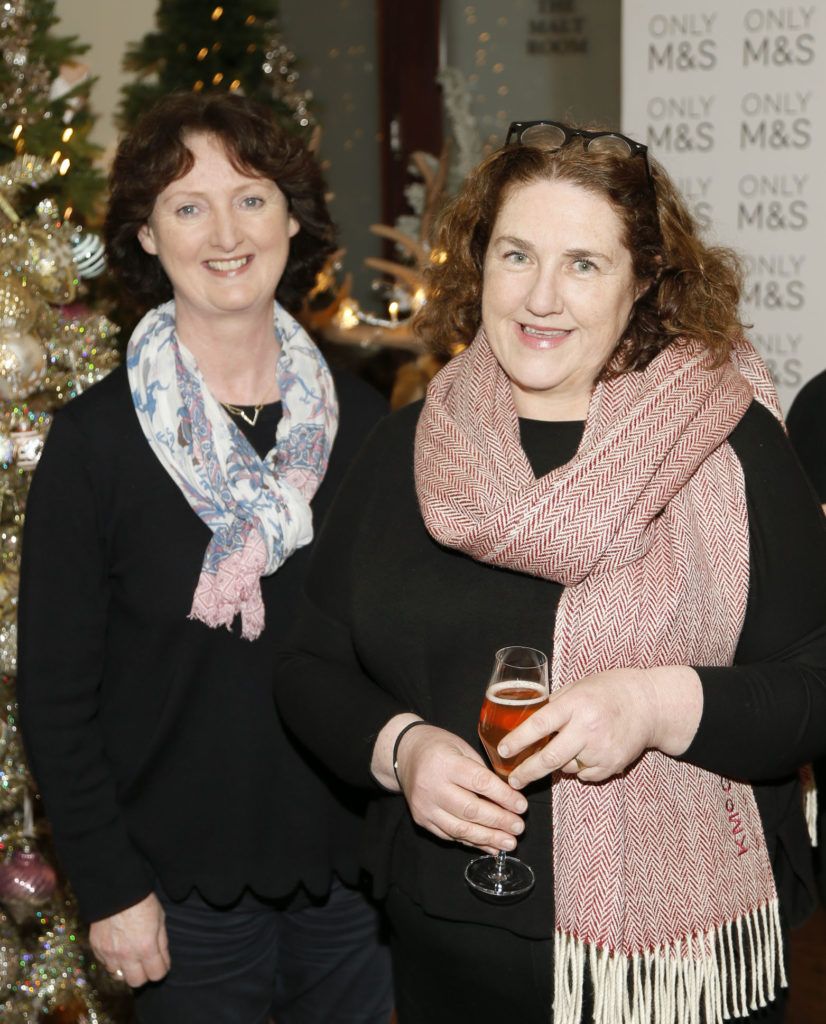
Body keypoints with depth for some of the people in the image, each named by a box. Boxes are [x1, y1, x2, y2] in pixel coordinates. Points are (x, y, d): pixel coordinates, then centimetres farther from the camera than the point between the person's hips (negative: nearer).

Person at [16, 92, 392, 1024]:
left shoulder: (362, 422, 1)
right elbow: (54, 693, -7)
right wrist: (110, 887, -9)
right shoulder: (94, 440, -8)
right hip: (183, 893, -2)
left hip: (355, 876, 3)